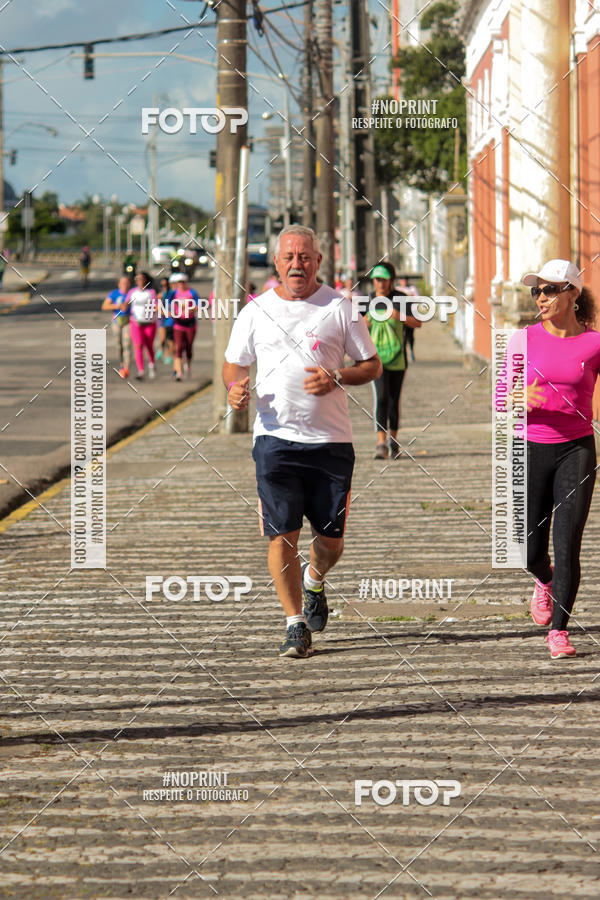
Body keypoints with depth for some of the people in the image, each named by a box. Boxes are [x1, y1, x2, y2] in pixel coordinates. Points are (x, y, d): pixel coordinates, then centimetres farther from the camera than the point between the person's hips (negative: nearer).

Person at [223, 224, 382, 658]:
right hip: (275, 438, 0)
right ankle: (296, 624, 2)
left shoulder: (340, 308, 4)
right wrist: (235, 387, -6)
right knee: (283, 535, -8)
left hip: (331, 440, 0)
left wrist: (336, 379, -12)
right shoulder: (256, 311, 7)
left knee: (331, 538, 5)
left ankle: (314, 581, 39)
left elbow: (373, 365, 8)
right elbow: (234, 364, 17)